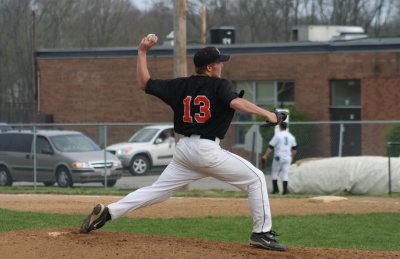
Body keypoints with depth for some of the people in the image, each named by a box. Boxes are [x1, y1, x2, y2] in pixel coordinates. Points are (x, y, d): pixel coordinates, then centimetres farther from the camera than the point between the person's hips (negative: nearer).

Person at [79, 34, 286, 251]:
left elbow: (144, 84, 15)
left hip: (183, 149, 6)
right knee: (256, 178, 3)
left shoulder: (180, 86, 11)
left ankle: (107, 212, 4)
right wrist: (266, 114, -22)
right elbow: (236, 103, -24)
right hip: (207, 150, -6)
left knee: (157, 191, 15)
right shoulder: (219, 85, -4)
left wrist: (142, 52, 17)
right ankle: (262, 233, -3)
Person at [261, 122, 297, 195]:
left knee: (275, 172, 8)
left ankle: (275, 189, 3)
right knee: (285, 173, 4)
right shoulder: (291, 136, 9)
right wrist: (291, 157, 23)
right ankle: (285, 190, -4)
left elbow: (271, 147, -9)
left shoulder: (278, 135, -6)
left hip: (278, 157, -4)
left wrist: (265, 156, -6)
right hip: (288, 158, 4)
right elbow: (294, 149, 12)